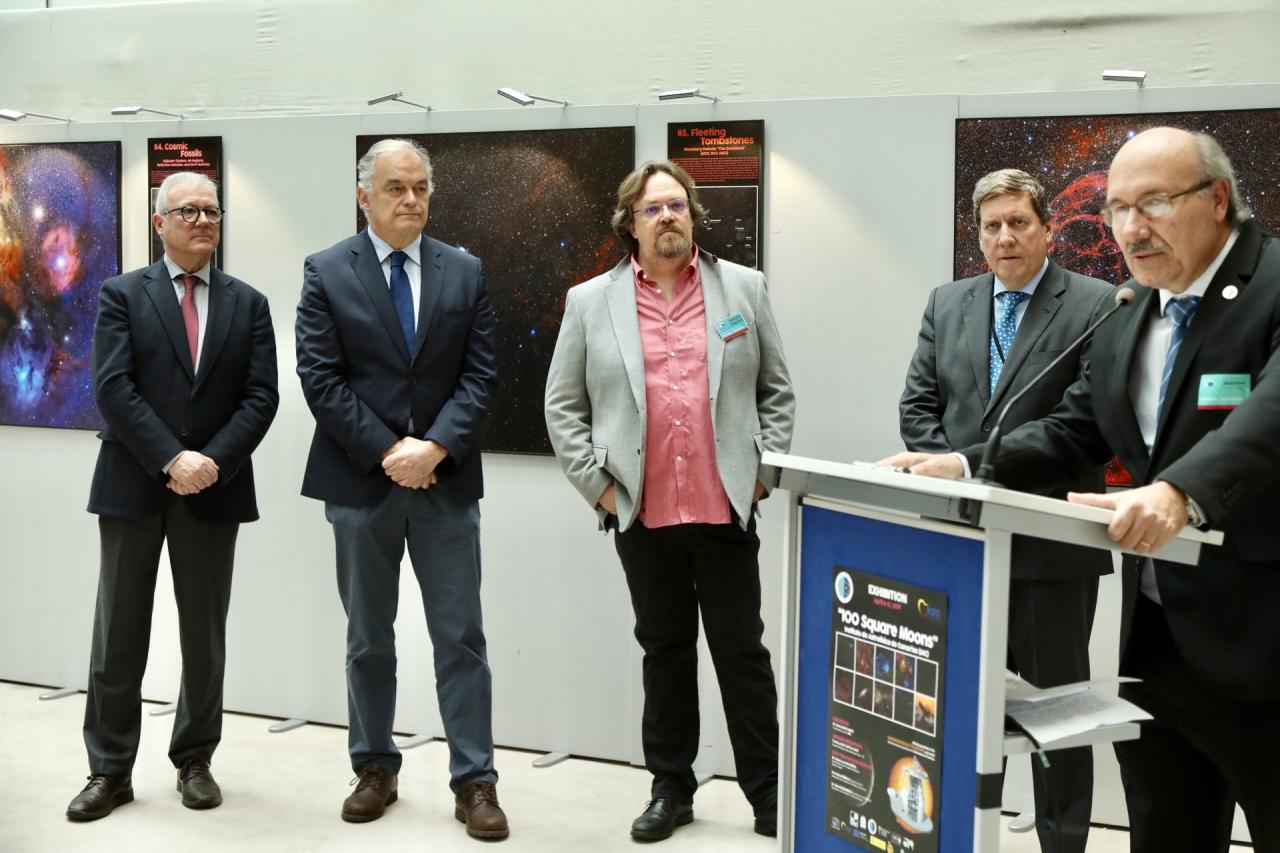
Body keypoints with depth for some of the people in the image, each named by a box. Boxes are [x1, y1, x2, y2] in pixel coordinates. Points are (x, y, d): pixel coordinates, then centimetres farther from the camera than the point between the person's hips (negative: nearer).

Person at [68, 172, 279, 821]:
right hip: (132, 487, -1)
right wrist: (171, 461, -17)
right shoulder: (122, 295, 2)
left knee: (205, 636, 9)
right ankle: (110, 769, 15)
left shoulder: (248, 303, 8)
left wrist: (213, 462, -13)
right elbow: (113, 389, -8)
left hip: (214, 489, 2)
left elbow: (261, 396, 0)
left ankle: (194, 760, 23)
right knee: (118, 635, 5)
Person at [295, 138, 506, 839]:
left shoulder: (465, 272, 6)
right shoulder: (326, 273, 1)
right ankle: (374, 770, 25)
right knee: (369, 639, 11)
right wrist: (388, 452, -13)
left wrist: (433, 447, -13)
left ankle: (474, 781, 10)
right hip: (361, 480, -1)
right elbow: (320, 378, -7)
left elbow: (478, 374, 1)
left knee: (461, 637, 2)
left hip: (446, 478, 1)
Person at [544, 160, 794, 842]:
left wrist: (763, 471, 1)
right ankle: (671, 788, 26)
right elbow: (563, 407, 6)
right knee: (664, 651, 13)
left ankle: (766, 788, 21)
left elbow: (777, 390, 9)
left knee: (742, 650, 8)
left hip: (726, 507, 0)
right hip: (642, 514, 1)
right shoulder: (591, 302, 4)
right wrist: (598, 485, -1)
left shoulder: (742, 288, 6)